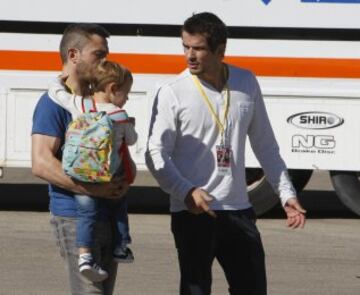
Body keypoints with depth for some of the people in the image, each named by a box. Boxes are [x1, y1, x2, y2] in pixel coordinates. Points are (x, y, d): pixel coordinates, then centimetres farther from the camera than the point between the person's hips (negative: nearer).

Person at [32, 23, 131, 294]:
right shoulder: (53, 103, -10)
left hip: (108, 217, 8)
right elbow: (41, 163, -20)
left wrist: (125, 179, -1)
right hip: (76, 218, -8)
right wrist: (93, 189, -25)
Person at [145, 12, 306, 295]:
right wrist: (186, 191, -24)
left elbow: (265, 145, 15)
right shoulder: (173, 92, -7)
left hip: (238, 208, 4)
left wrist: (286, 193, 11)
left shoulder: (247, 83, 6)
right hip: (192, 211, -4)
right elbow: (156, 153, -9)